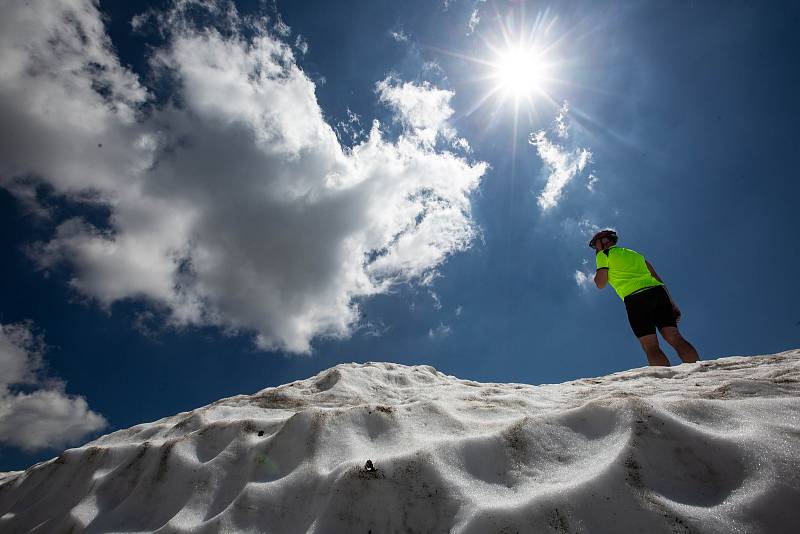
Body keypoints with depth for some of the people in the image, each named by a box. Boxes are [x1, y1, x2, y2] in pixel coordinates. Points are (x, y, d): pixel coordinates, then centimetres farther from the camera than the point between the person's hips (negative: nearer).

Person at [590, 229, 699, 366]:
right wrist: (672, 304, 20)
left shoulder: (604, 254, 16)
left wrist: (598, 273, 27)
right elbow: (657, 278, 25)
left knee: (651, 347, -9)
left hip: (635, 298, -6)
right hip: (657, 291, 6)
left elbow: (600, 284, 6)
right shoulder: (634, 253, 34)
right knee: (675, 338, -1)